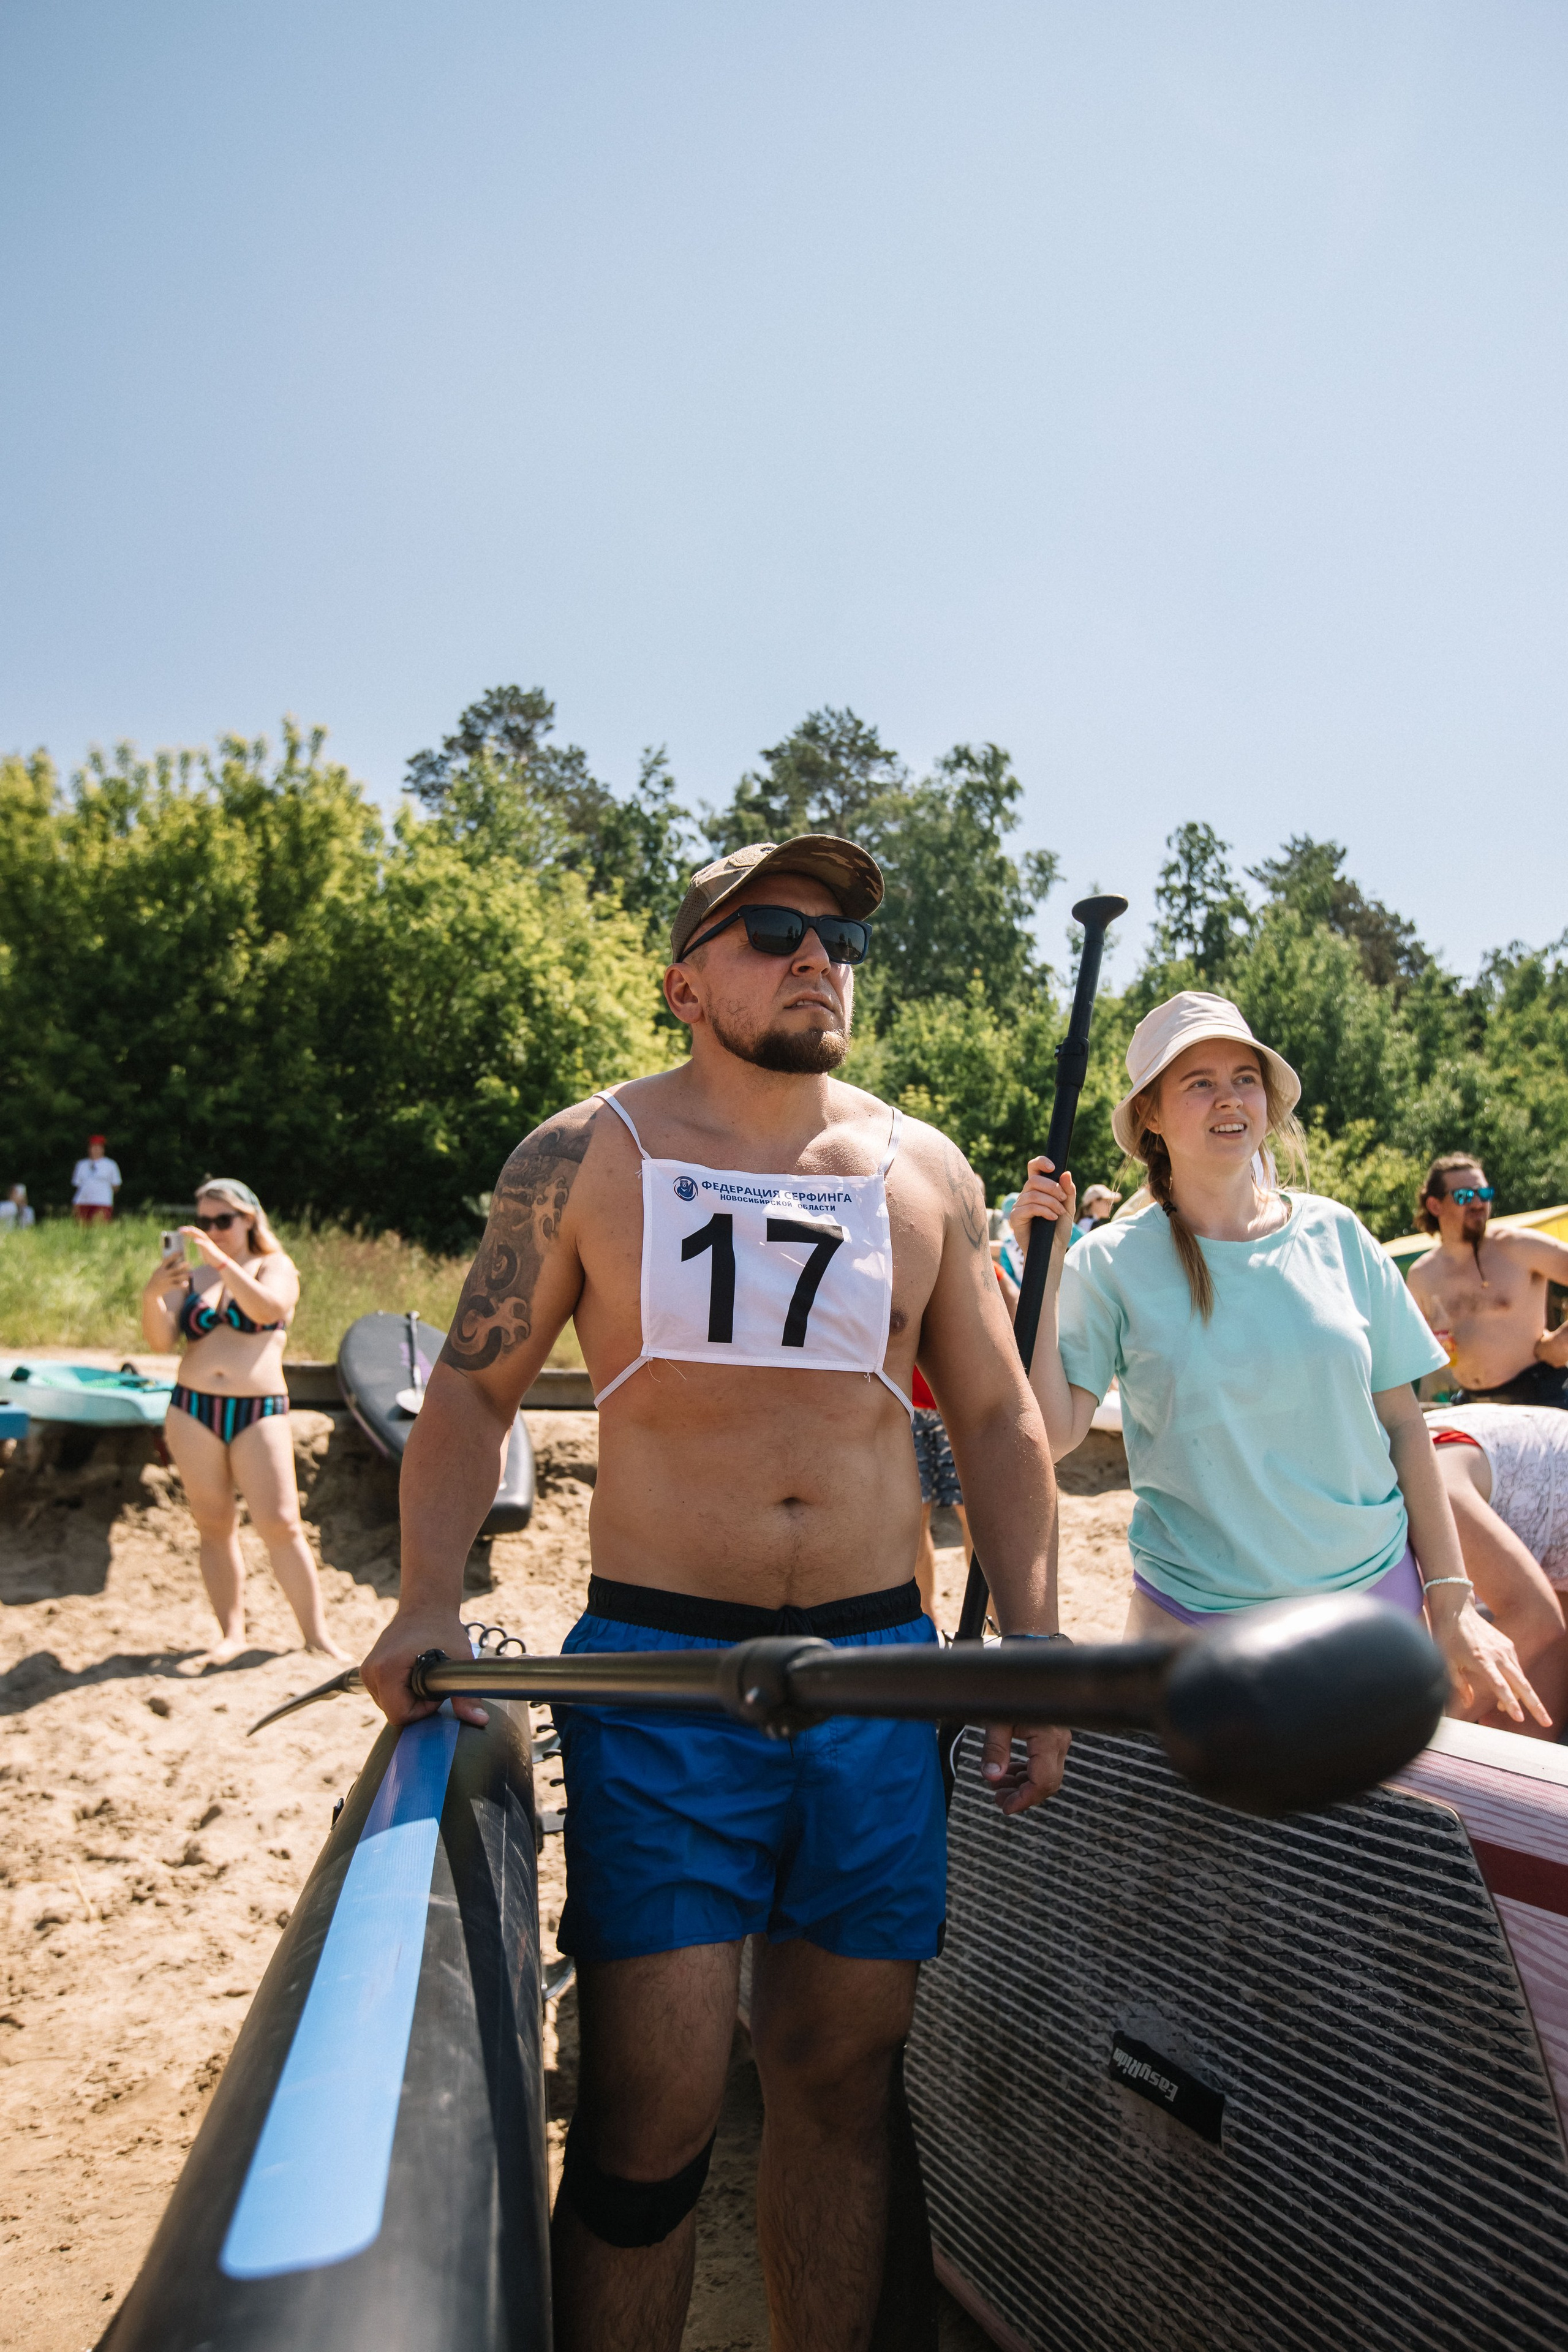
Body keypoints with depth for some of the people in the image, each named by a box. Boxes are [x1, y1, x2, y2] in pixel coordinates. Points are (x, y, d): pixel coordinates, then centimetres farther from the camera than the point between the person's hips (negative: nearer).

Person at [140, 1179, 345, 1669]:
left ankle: (316, 1633, -1)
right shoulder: (190, 1278, 11)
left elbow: (269, 1308, -17)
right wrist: (153, 1295, -18)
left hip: (258, 1412, -3)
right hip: (193, 1411, 3)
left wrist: (221, 1261, -25)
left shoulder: (275, 1266, 5)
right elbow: (162, 1342, 0)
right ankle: (231, 1633, 13)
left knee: (280, 1525, -7)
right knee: (214, 1526, 5)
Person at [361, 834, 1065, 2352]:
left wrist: (1031, 1647, 6)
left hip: (883, 1665, 3)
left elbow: (995, 1421, 13)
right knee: (653, 2105, -3)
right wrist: (428, 1600, -10)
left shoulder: (927, 1174, 9)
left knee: (842, 2076, 13)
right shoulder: (583, 1157, 1)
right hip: (658, 1673, -3)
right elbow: (472, 1387, 4)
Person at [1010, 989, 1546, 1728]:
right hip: (1197, 1620, -2)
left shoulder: (1334, 1236, -1)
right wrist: (1041, 1269, -19)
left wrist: (1451, 1602, 3)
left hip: (1376, 1594, 3)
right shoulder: (1111, 1263, -7)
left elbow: (1403, 1423, 5)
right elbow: (1052, 1433, -15)